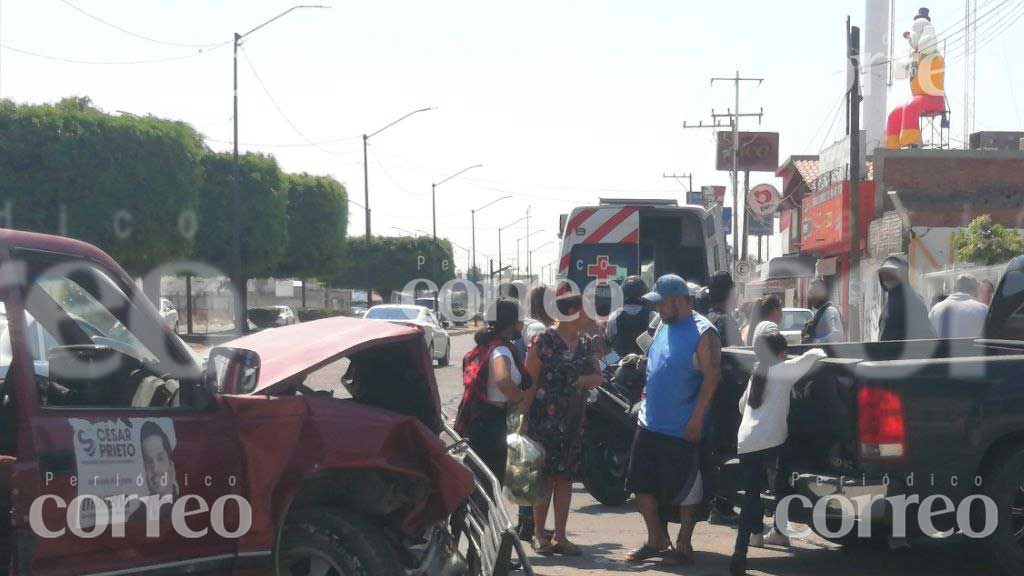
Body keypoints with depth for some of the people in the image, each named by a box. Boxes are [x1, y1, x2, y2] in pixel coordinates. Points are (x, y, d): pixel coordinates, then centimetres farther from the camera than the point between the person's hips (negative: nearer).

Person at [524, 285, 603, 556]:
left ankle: (560, 536, 11)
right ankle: (539, 534, 8)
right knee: (545, 477, -2)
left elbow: (598, 377, 13)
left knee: (565, 478, 7)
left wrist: (585, 380, -9)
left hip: (574, 421, 6)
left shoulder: (584, 343, 11)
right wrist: (525, 418, -13)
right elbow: (530, 380, -9)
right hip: (545, 420, -6)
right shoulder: (544, 340, -9)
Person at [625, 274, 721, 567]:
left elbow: (711, 376, -17)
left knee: (686, 489, 2)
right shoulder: (664, 327, 12)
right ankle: (657, 540, 24)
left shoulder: (702, 332, -13)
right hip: (650, 423, 8)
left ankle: (683, 546, 13)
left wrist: (697, 419, -20)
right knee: (641, 485, 11)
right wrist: (646, 400, 16)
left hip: (682, 429, -8)